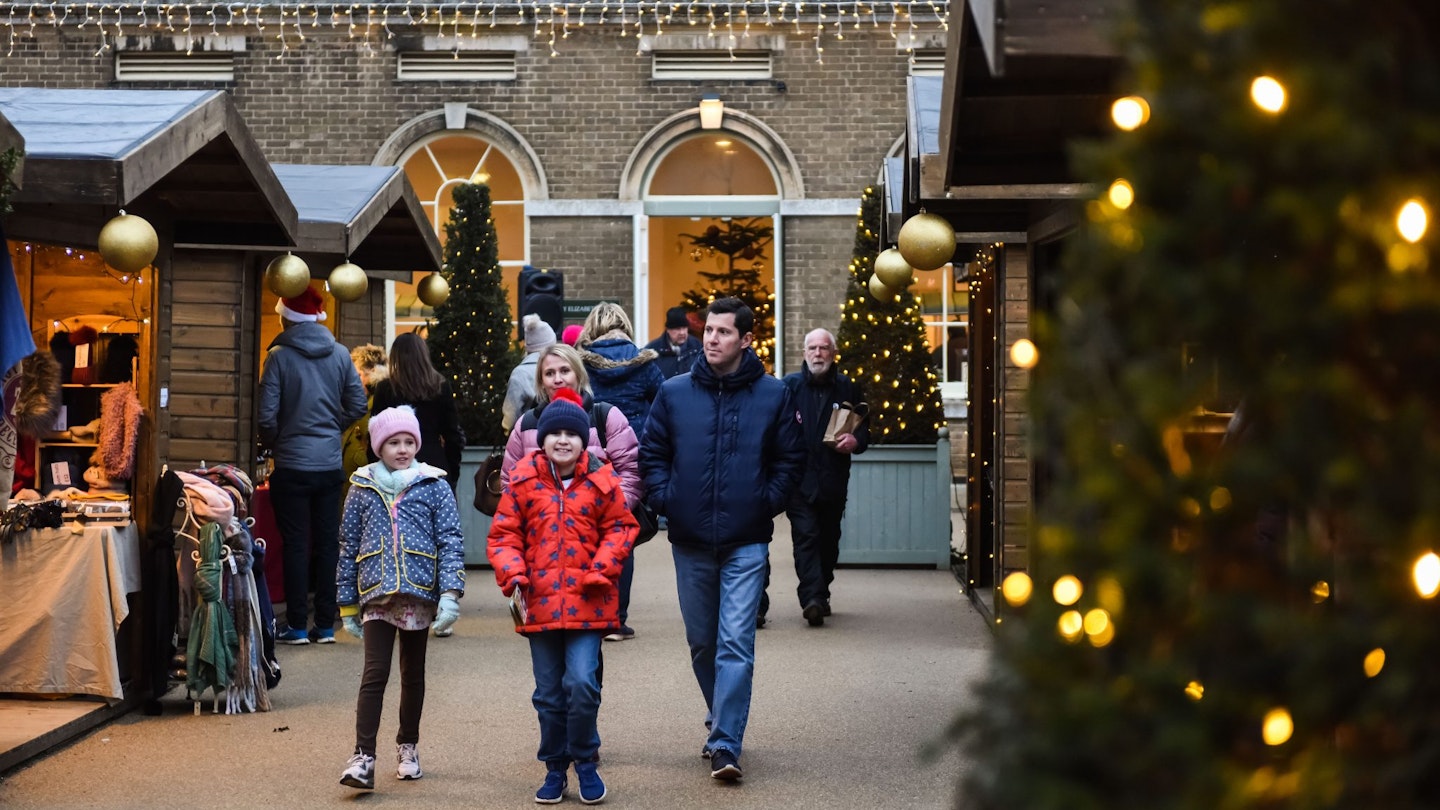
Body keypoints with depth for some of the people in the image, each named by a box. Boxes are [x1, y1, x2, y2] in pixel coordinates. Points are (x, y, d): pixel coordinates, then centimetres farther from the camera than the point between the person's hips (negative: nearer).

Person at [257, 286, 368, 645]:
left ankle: (297, 626, 5)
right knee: (328, 543, 9)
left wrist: (275, 444, 7)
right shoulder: (340, 354, 3)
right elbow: (358, 406, 5)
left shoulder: (280, 356, -9)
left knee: (296, 544, 3)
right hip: (330, 464, 4)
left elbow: (267, 416, -12)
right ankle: (325, 625, 12)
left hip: (292, 465, -3)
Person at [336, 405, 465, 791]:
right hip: (377, 594, 0)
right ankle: (363, 756, -13)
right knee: (374, 673, -10)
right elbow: (349, 547, 10)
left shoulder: (434, 485, 3)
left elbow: (451, 541, -2)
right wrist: (347, 604, 9)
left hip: (419, 592, 0)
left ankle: (408, 746, 28)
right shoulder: (362, 487, 7)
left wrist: (451, 593, -13)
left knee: (413, 674, 13)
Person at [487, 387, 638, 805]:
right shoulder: (524, 481, 1)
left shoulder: (601, 482, -1)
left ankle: (585, 761, 9)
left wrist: (601, 568, -8)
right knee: (549, 693, 10)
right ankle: (555, 767, 25)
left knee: (582, 684, -12)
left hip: (587, 602, -2)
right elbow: (503, 534, 4)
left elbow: (621, 527, 5)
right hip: (540, 604, 2)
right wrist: (512, 572, -11)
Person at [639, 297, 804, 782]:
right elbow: (651, 452, 9)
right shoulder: (674, 393, 2)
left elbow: (790, 458, 7)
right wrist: (663, 499, -2)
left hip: (746, 543, -2)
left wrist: (767, 503, -2)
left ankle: (725, 743, -9)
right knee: (701, 643, 13)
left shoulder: (772, 395, -1)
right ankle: (722, 721, 31)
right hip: (690, 541, 3)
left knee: (736, 645, -9)